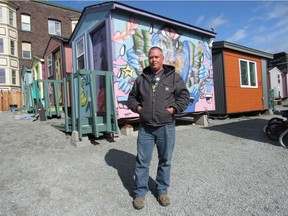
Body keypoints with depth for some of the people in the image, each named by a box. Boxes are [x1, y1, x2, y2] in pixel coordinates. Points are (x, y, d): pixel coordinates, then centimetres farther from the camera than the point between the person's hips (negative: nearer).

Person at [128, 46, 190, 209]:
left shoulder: (174, 77, 3)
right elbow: (132, 97, 19)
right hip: (145, 127, 2)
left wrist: (174, 109, -10)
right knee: (142, 161, 7)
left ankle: (162, 190, 32)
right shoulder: (141, 78, 10)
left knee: (165, 161, 12)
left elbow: (184, 96, 3)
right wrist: (137, 107, 1)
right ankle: (140, 192, 24)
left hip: (166, 127, -1)